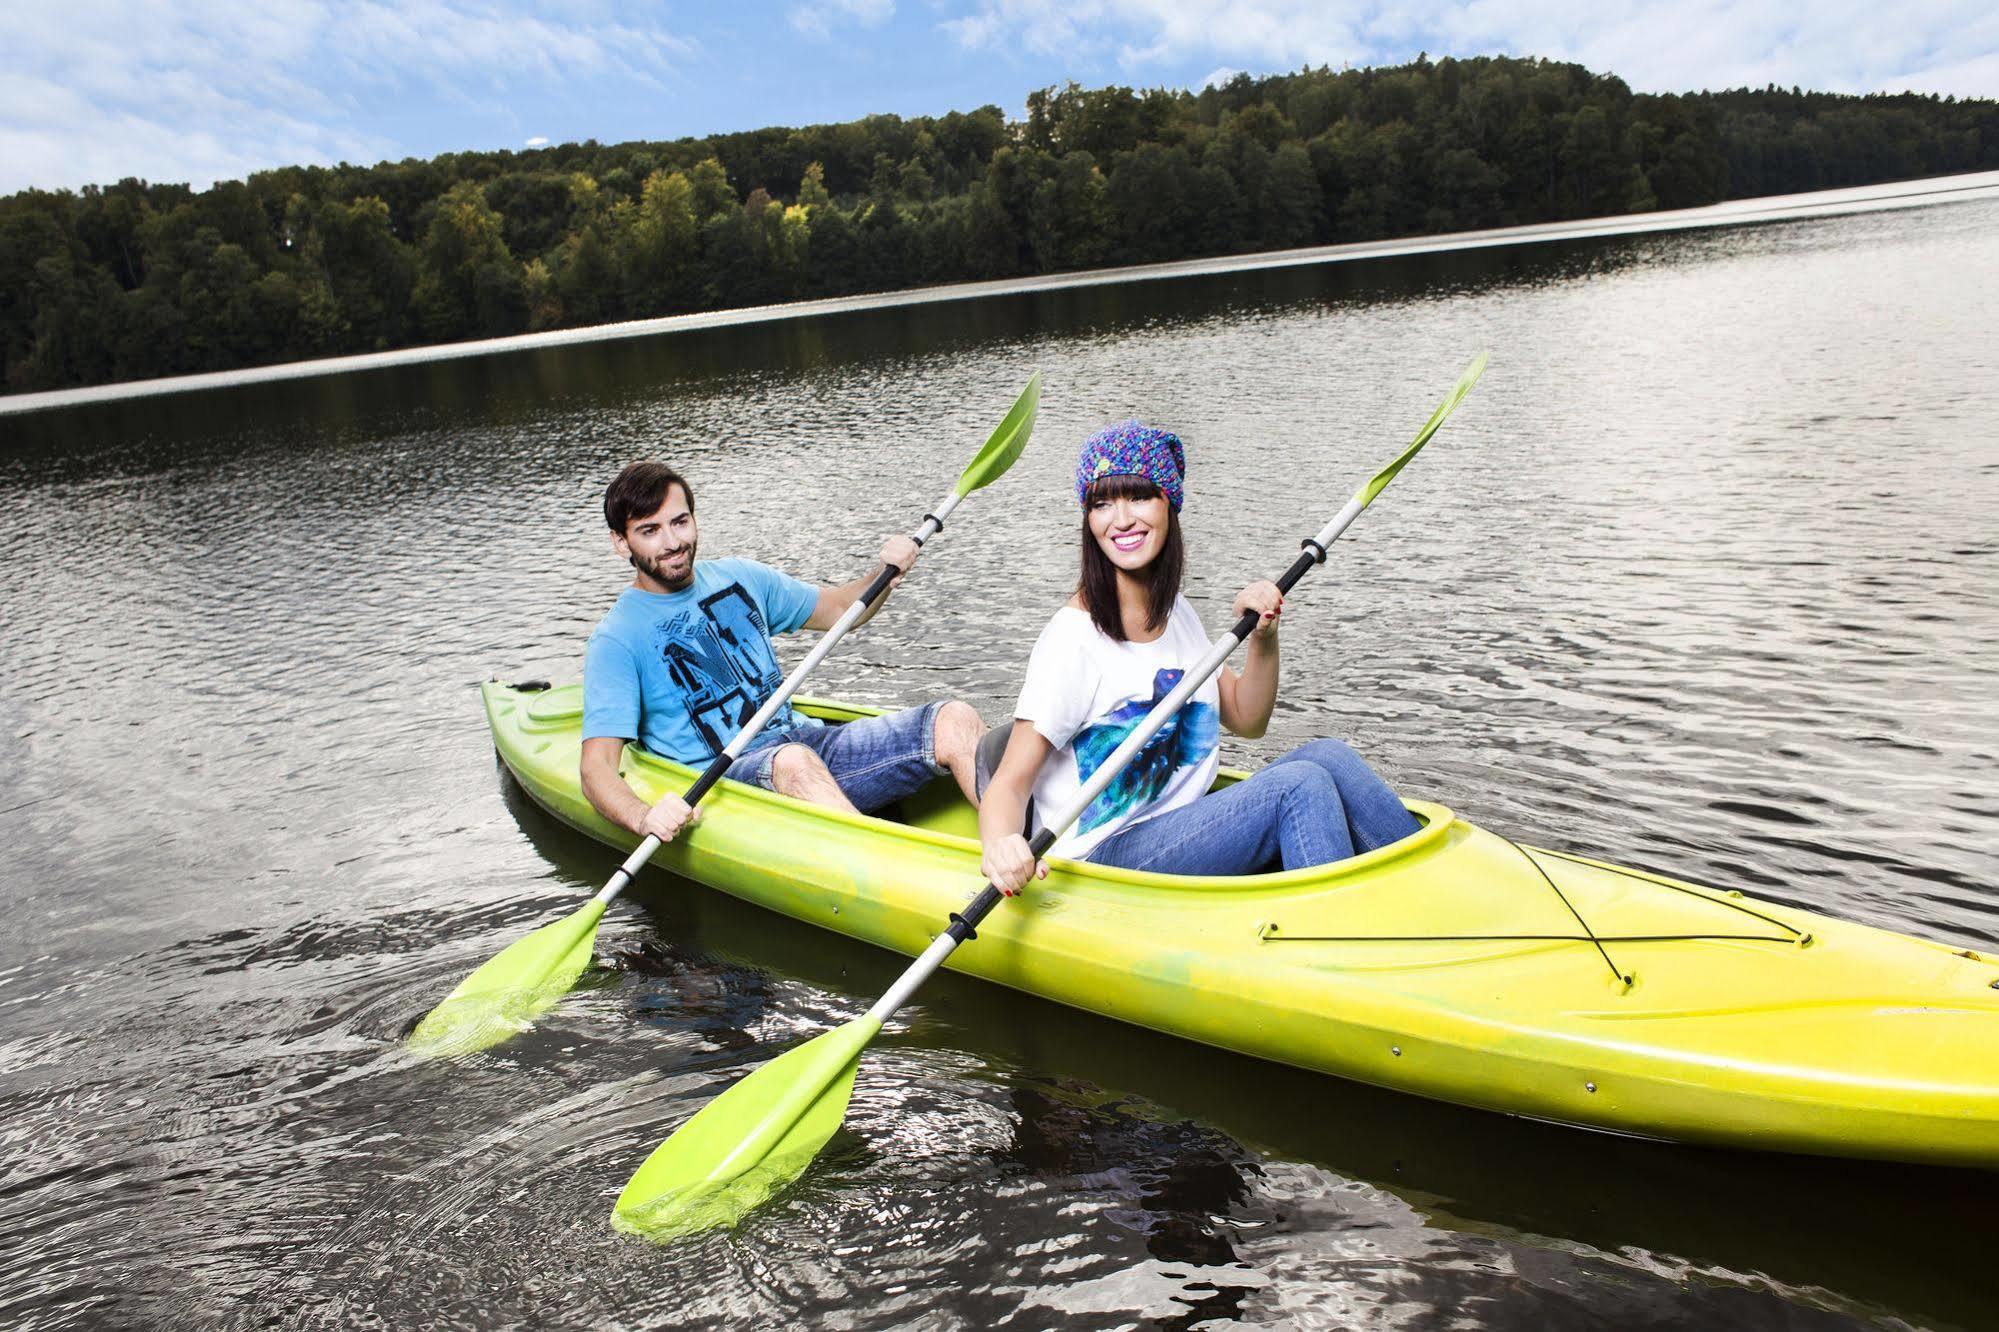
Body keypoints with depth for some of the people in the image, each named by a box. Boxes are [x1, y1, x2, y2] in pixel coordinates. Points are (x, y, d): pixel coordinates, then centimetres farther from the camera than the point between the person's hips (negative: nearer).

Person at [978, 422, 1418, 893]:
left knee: (1327, 755, -11)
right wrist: (1001, 845, -39)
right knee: (1300, 784, -22)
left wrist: (1263, 640, -1)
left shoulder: (1177, 612, 9)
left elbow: (1247, 721, 17)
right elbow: (1009, 785, -17)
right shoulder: (1073, 638, -15)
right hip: (1104, 859, -7)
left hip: (1183, 832, 7)